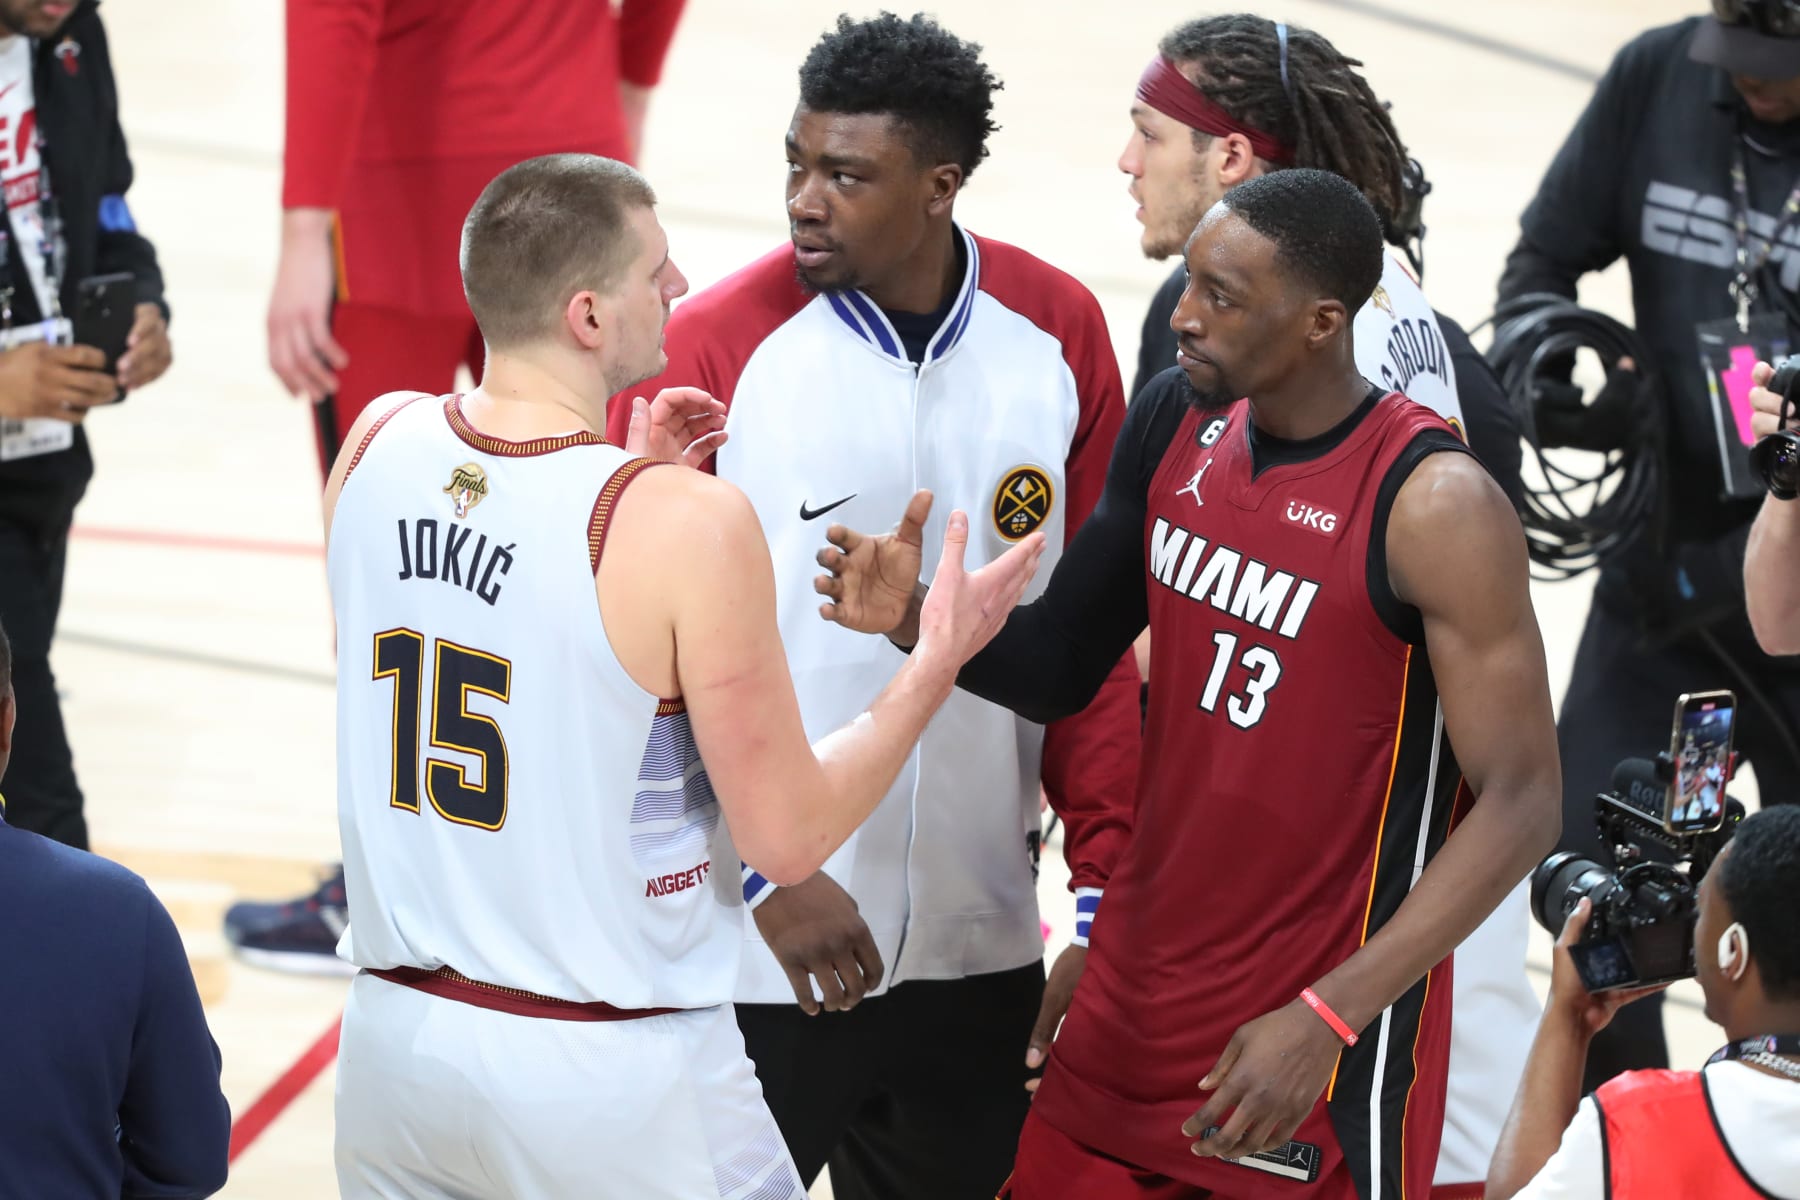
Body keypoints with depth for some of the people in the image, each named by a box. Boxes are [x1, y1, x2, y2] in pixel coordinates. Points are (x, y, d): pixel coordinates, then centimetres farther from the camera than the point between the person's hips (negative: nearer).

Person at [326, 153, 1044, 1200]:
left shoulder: (378, 446, -4)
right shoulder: (689, 525, -21)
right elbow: (790, 835, -13)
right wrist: (939, 660, -1)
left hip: (397, 1033, 5)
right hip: (607, 1076, -5)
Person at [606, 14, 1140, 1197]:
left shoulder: (1057, 333, 1)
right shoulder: (713, 346, -9)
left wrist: (1107, 895, 1)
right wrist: (770, 871, -13)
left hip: (980, 953, 3)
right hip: (755, 954, -3)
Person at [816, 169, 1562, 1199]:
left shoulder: (1433, 505, -18)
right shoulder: (1176, 425, 2)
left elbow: (1520, 805, -18)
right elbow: (1059, 674, 11)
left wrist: (1326, 1019, -23)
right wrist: (918, 616, -10)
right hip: (1139, 1002, 6)